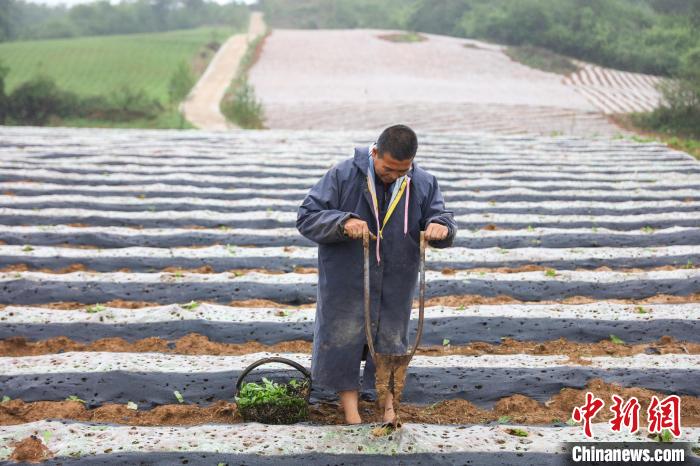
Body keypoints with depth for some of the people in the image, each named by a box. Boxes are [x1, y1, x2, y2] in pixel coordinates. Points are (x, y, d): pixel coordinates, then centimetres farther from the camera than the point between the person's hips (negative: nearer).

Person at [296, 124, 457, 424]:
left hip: (395, 285, 2)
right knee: (344, 340, 5)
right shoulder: (343, 175, -13)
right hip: (347, 283, -2)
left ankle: (388, 404, 31)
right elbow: (307, 217, -13)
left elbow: (442, 217, -2)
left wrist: (440, 226, -27)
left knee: (391, 341, 14)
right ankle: (351, 412, 20)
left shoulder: (423, 184, -5)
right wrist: (343, 222, -31)